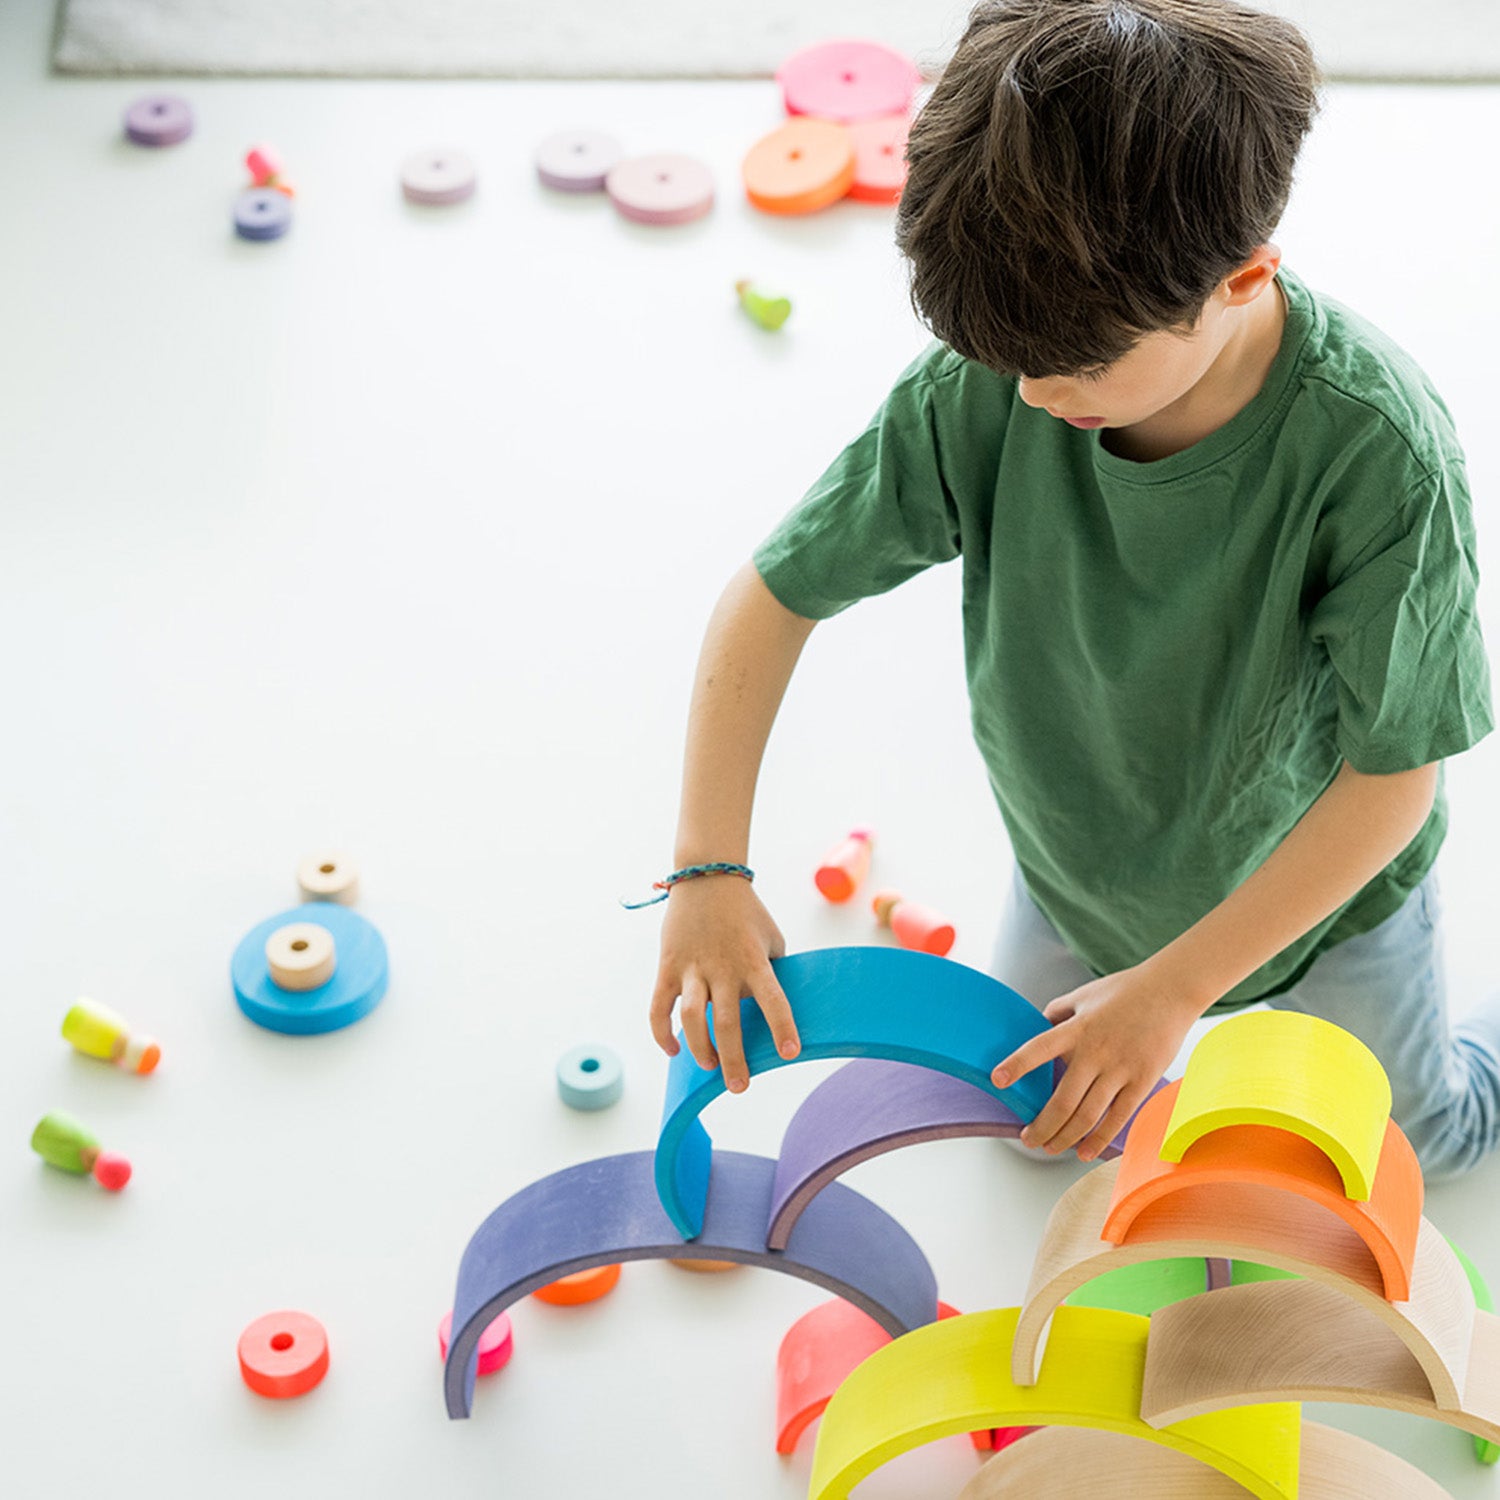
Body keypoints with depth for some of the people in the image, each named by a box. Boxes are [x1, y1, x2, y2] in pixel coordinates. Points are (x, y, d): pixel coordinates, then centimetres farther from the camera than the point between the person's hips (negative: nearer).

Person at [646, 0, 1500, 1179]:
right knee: (1037, 1125, 25)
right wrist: (709, 870, -26)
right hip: (1079, 862, 3)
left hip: (1317, 872, -2)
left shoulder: (1377, 450, -39)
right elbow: (775, 596, -20)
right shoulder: (985, 389, -32)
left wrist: (1169, 989, -30)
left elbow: (1393, 776, -29)